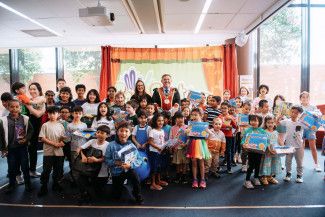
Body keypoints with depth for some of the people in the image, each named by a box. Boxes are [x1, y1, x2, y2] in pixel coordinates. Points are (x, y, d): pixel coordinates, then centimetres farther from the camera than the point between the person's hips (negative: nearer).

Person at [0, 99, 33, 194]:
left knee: (25, 167, 10)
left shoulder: (25, 119, -5)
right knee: (11, 168, 13)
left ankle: (27, 183, 27)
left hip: (23, 147, 0)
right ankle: (12, 184, 32)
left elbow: (31, 130, 6)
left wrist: (26, 139, -10)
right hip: (10, 148, 0)